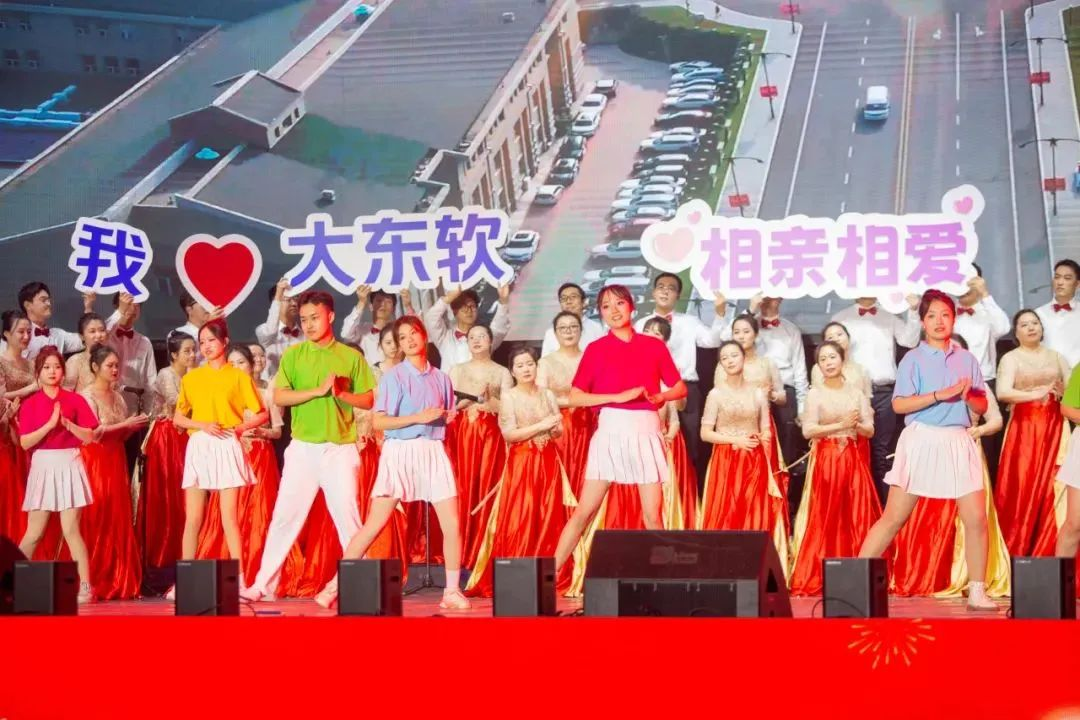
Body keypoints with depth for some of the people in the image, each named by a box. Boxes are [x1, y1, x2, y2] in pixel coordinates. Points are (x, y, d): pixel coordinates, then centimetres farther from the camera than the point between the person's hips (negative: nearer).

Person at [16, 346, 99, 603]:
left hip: (69, 466, -1)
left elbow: (89, 437, -1)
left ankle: (85, 586, -3)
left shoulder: (75, 400, 4)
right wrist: (50, 424, -16)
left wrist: (67, 423, -14)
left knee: (70, 529, -5)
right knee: (34, 533, 2)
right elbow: (25, 442, -5)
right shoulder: (29, 404, 4)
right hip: (42, 468, 1)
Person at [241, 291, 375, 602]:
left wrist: (342, 393, -14)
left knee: (347, 517, 0)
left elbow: (369, 400, 4)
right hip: (303, 448, 1)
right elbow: (279, 397, -5)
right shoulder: (292, 355, 5)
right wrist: (318, 391, -15)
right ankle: (263, 583, 6)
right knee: (286, 515, 1)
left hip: (341, 448, 0)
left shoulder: (351, 356, 5)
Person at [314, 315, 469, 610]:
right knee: (375, 523, -6)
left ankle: (452, 591, 10)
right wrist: (418, 418, -14)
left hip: (434, 452, 4)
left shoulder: (440, 378, 12)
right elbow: (378, 422, -7)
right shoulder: (393, 376, 0)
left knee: (452, 524, -3)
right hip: (400, 452, -4)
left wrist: (446, 417, 0)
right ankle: (334, 585, 1)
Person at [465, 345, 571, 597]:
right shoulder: (509, 396, -1)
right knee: (519, 521, -8)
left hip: (548, 462, 4)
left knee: (549, 519, 2)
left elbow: (558, 430, 13)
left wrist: (554, 429, -10)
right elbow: (509, 434, -10)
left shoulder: (547, 395, 11)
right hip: (522, 462, -4)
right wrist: (541, 426, -14)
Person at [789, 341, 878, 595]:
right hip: (825, 460, -3)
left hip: (853, 460, 3)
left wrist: (856, 424, -14)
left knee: (857, 517, -3)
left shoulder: (857, 392, 11)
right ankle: (816, 579, -3)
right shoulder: (815, 394, 3)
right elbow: (808, 430, -8)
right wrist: (840, 425, -15)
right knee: (824, 519, -6)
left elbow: (870, 429, 7)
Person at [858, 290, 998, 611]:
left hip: (959, 443, 4)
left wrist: (969, 397, -9)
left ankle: (977, 591, 9)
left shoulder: (967, 359, 11)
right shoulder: (913, 359, -1)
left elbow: (983, 407, 13)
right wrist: (941, 395, -19)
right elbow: (899, 404, -11)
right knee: (893, 517, -4)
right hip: (921, 441, -4)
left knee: (976, 518, -2)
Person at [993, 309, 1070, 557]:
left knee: (1050, 487, -3)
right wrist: (1036, 394, -23)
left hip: (1053, 427, 3)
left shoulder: (1056, 356, 15)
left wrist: (1064, 391, -10)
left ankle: (1047, 552, 5)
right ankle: (1016, 551, 1)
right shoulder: (1011, 358, 3)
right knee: (1022, 488, -8)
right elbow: (1003, 392, -12)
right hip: (1024, 428, -3)